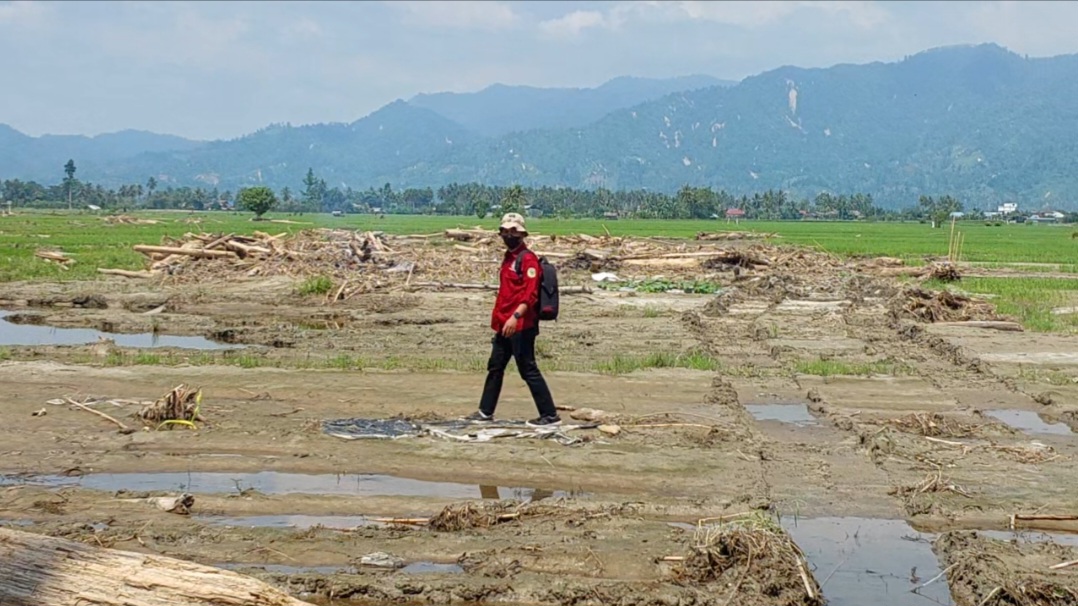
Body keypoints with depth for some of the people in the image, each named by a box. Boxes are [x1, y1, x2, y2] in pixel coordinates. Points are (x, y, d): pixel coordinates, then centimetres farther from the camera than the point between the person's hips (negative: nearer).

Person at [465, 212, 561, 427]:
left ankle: (550, 415, 0)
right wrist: (498, 319, 22)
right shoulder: (509, 257, 17)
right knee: (495, 367, 15)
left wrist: (515, 316, -32)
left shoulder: (528, 259, -13)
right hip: (505, 325, 10)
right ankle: (485, 412, 24)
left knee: (528, 370, -6)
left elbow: (530, 294, -22)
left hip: (521, 326, -10)